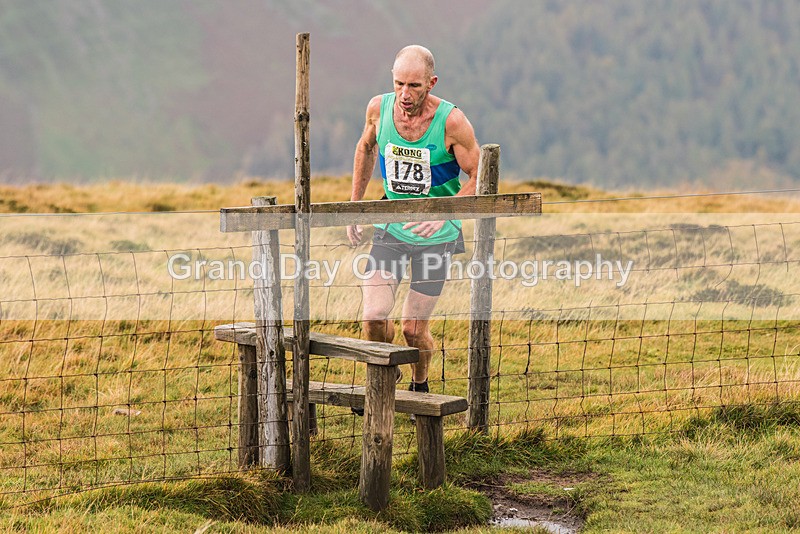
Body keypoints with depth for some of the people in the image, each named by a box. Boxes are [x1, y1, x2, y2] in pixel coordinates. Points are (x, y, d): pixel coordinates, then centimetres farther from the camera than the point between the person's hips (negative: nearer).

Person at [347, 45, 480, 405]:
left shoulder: (452, 122, -20)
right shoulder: (379, 108, -9)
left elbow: (478, 179, -11)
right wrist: (354, 205, 13)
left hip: (436, 235, -3)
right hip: (390, 227, 3)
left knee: (414, 328, 1)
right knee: (374, 316, -10)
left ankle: (419, 386, 31)